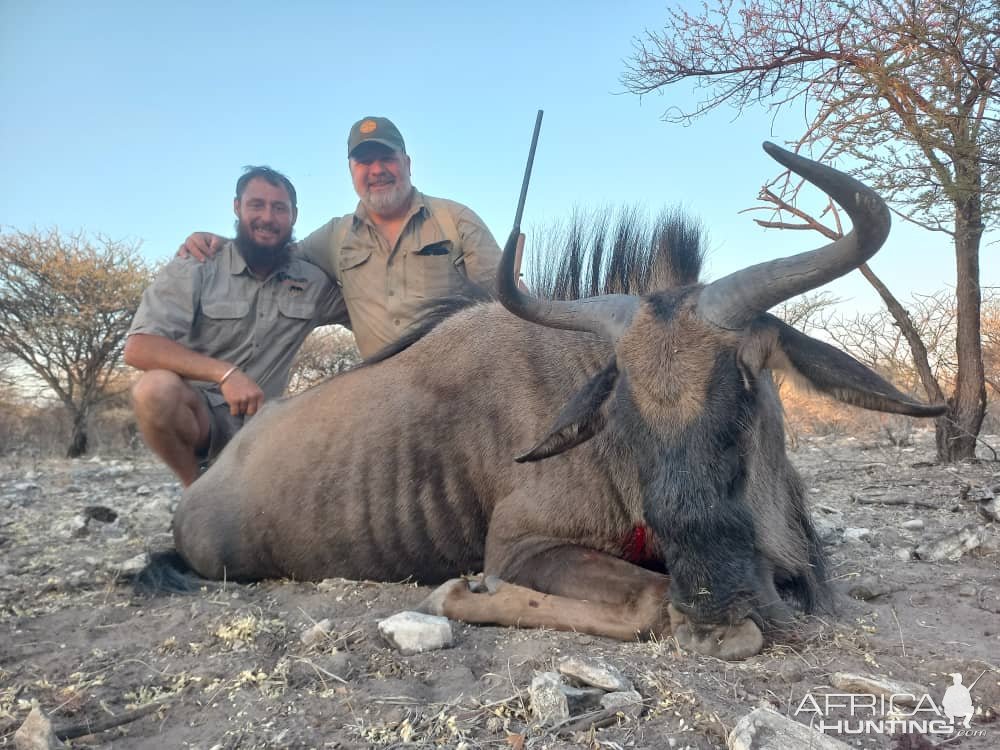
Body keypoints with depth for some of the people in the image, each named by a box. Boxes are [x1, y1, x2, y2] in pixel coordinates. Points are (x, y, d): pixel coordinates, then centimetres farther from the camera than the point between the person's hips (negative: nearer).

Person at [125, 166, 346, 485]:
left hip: (259, 417, 4)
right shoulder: (195, 268, -9)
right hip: (196, 410, -4)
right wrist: (225, 373, -32)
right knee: (158, 388, -35)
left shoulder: (313, 281, 3)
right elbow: (138, 348, -19)